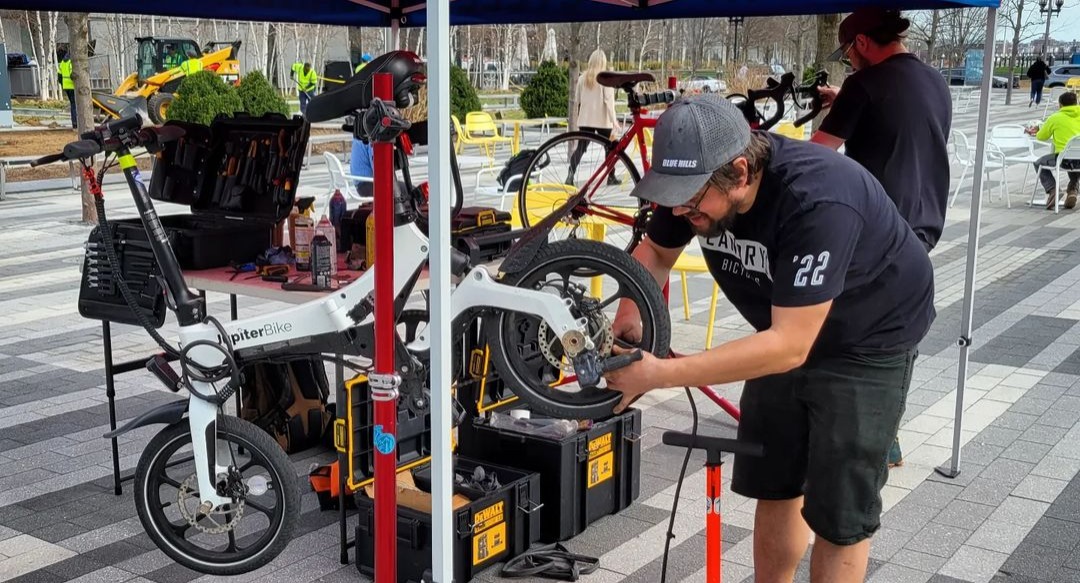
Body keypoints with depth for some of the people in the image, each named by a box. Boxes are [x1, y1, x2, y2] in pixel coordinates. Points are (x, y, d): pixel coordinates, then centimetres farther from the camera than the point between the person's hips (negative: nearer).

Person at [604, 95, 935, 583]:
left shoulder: (817, 201, -39)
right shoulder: (700, 178, -18)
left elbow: (790, 347, -39)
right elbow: (655, 252, 2)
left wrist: (660, 374, -41)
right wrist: (629, 318, -18)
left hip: (868, 339, -6)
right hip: (786, 330, 7)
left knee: (840, 510, -3)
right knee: (773, 485, 14)